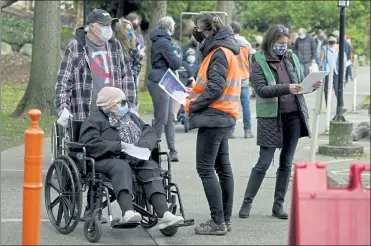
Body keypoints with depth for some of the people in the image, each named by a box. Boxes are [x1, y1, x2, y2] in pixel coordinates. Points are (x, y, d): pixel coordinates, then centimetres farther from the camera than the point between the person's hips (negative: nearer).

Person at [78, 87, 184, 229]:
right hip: (106, 160, -5)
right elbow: (91, 144, -10)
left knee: (151, 168, -24)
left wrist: (144, 145, -6)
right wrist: (119, 146, -17)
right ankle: (128, 212, -59)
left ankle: (163, 214, -40)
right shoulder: (94, 120, 7)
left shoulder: (131, 117, 28)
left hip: (134, 159, 5)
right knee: (121, 167, -38)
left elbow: (150, 132, 18)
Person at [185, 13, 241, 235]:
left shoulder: (220, 53, -15)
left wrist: (193, 106, -13)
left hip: (213, 117, -11)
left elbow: (215, 88, -21)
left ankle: (218, 222, -9)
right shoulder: (224, 51, 17)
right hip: (223, 117, 11)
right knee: (223, 168, 12)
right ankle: (225, 219, 18)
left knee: (205, 168, -8)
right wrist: (194, 94, 9)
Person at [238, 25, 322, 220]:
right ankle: (247, 203, 7)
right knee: (264, 162, -4)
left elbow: (300, 83, 17)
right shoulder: (259, 62, -5)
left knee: (287, 163, 8)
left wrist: (312, 85, -6)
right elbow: (261, 90, -16)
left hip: (294, 116, 5)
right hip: (271, 118, -5)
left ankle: (279, 204, 16)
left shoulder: (291, 58, 9)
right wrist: (286, 88, -29)